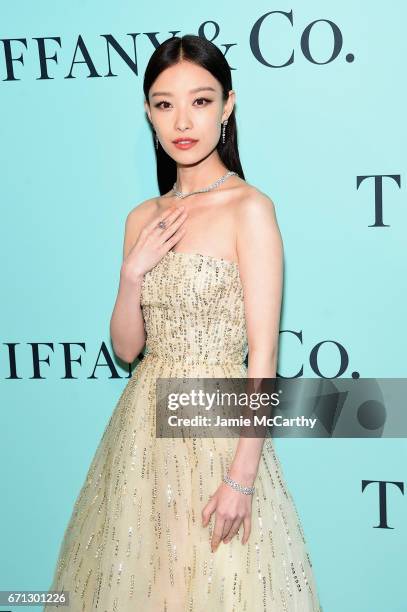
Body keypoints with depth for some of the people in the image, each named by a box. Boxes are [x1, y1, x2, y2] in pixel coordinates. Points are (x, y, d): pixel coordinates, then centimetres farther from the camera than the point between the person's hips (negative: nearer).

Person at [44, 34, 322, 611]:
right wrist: (133, 272, -10)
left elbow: (263, 354, -14)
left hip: (219, 424, -5)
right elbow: (126, 347, 7)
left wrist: (242, 476, -17)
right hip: (145, 421, 6)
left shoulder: (249, 208, -12)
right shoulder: (144, 218, 6)